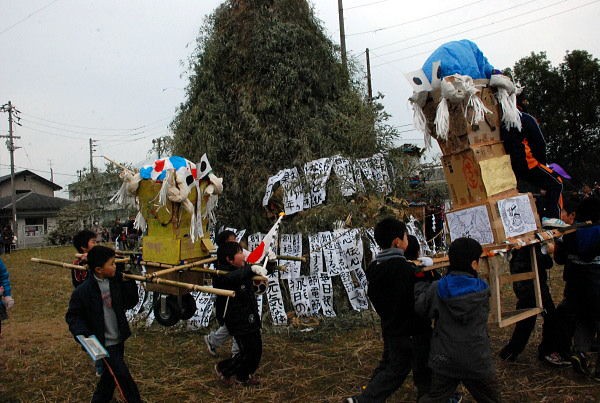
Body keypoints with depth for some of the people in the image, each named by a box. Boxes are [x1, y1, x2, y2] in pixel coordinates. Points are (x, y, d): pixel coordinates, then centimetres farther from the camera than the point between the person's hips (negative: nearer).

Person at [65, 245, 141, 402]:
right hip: (103, 343, -6)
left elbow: (130, 302, 1)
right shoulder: (82, 291, -17)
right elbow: (73, 316, -7)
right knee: (122, 375, -4)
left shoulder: (116, 282, -4)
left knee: (111, 374, 20)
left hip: (119, 339, 6)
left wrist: (129, 283, -12)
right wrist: (83, 333, -22)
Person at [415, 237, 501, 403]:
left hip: (444, 360, 1)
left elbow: (420, 307, 0)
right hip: (477, 362, -1)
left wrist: (422, 284, 16)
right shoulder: (482, 290, -9)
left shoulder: (437, 289, -12)